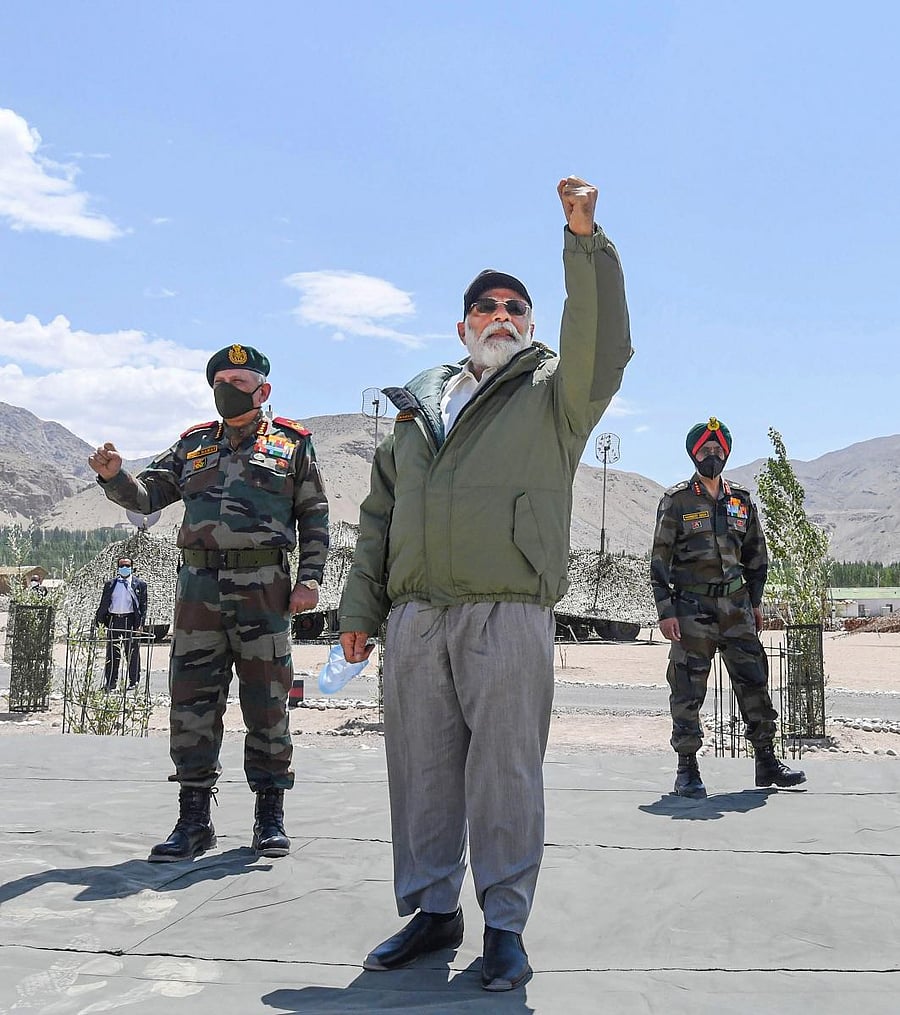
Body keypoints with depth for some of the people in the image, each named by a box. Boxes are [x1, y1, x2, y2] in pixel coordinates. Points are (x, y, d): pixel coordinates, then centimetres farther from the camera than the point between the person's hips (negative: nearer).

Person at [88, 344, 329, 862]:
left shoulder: (291, 444, 9)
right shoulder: (194, 445, 18)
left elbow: (316, 516, 7)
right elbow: (148, 495, 14)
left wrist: (310, 579, -4)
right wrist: (114, 475, -8)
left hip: (263, 587, -3)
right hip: (199, 586, 3)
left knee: (267, 703, 2)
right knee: (192, 702, 2)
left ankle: (271, 816, 13)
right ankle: (194, 819, 11)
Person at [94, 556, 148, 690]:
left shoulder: (139, 584, 6)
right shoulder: (110, 584, 12)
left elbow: (143, 605, 3)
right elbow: (103, 604, 13)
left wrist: (141, 623, -6)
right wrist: (97, 619, 3)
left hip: (131, 620, -2)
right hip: (113, 620, 2)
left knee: (132, 653, 2)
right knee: (112, 653, 5)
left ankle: (134, 682, 11)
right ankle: (110, 683, 12)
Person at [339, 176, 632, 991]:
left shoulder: (554, 391, 11)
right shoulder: (419, 405, 22)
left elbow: (601, 341, -11)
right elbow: (380, 512, 21)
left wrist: (586, 241, -21)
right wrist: (361, 607, 14)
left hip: (508, 612, -4)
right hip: (415, 616, 4)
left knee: (505, 771, -2)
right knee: (422, 769, 8)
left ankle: (505, 926, 10)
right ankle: (432, 911, 22)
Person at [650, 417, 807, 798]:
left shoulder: (741, 501, 11)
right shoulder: (676, 500, -3)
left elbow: (755, 555, 19)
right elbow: (660, 559, -5)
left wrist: (755, 602, 15)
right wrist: (665, 611, -11)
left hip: (736, 604, 4)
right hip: (691, 606, -4)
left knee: (754, 681, 7)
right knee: (688, 689, -2)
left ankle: (766, 761, 18)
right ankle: (687, 770, 7)